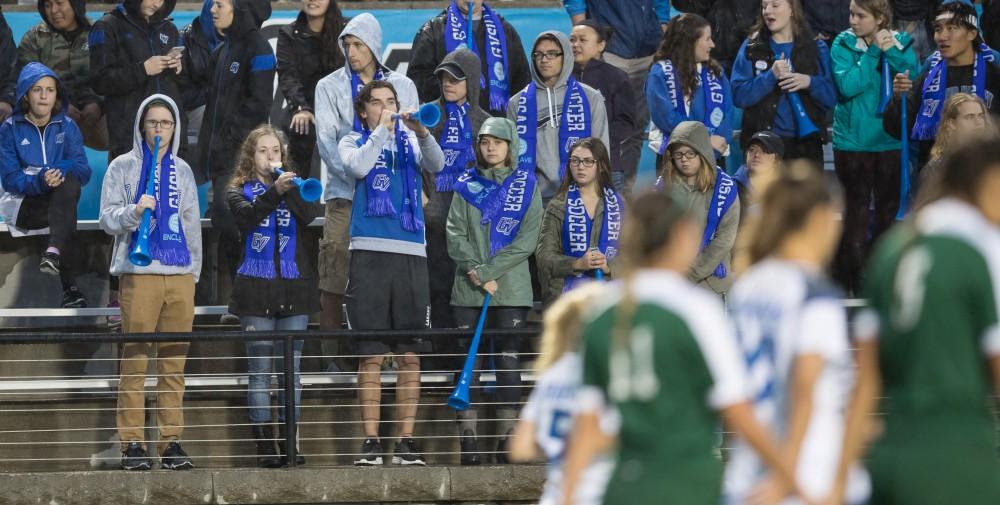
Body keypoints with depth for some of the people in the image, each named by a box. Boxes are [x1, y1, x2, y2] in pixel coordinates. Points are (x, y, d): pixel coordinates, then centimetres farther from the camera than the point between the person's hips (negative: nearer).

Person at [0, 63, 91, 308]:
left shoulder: (67, 127, 8)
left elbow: (83, 171, -3)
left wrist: (59, 171, -27)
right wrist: (40, 181, -29)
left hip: (60, 202, 2)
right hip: (24, 205, -2)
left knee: (69, 182, -33)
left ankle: (54, 251, -48)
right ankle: (70, 287, -38)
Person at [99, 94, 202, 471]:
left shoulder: (182, 171, 17)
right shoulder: (123, 167, 6)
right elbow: (108, 219, 1)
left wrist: (194, 269, 15)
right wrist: (135, 210, -18)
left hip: (180, 275, 4)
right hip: (139, 273, -4)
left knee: (174, 363, 2)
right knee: (135, 361, -7)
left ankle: (172, 441, 5)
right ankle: (132, 443, -6)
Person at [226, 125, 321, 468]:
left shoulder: (294, 187, 14)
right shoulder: (240, 191, 8)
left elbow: (310, 215, -5)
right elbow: (248, 215, -14)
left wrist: (290, 189, -17)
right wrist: (274, 191, -26)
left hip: (293, 285, 2)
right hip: (256, 286, -2)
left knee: (290, 369, 2)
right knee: (260, 369, -4)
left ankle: (289, 444, 4)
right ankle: (265, 446, -4)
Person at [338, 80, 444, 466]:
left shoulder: (409, 141, 15)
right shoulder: (353, 142, 12)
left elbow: (437, 165, -4)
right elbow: (358, 167, -10)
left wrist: (421, 132, -20)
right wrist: (382, 128, -7)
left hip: (411, 253, 2)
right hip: (370, 252, -2)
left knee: (410, 355, 1)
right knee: (371, 355, -4)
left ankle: (407, 442, 4)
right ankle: (371, 441, -2)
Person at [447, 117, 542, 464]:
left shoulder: (526, 185, 6)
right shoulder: (467, 186, 11)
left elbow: (527, 239, -3)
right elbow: (455, 234, 3)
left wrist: (488, 272, -11)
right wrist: (475, 272, -12)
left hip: (510, 288, -2)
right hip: (468, 291, 2)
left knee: (508, 362, -2)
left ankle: (508, 439, -2)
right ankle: (468, 441, -1)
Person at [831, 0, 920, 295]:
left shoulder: (901, 44, 2)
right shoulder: (844, 45, -5)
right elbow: (847, 85, -19)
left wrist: (892, 53, -18)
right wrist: (875, 52, -18)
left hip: (891, 141, 2)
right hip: (853, 141, -2)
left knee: (890, 210, 9)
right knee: (856, 210, 1)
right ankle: (852, 285, 8)